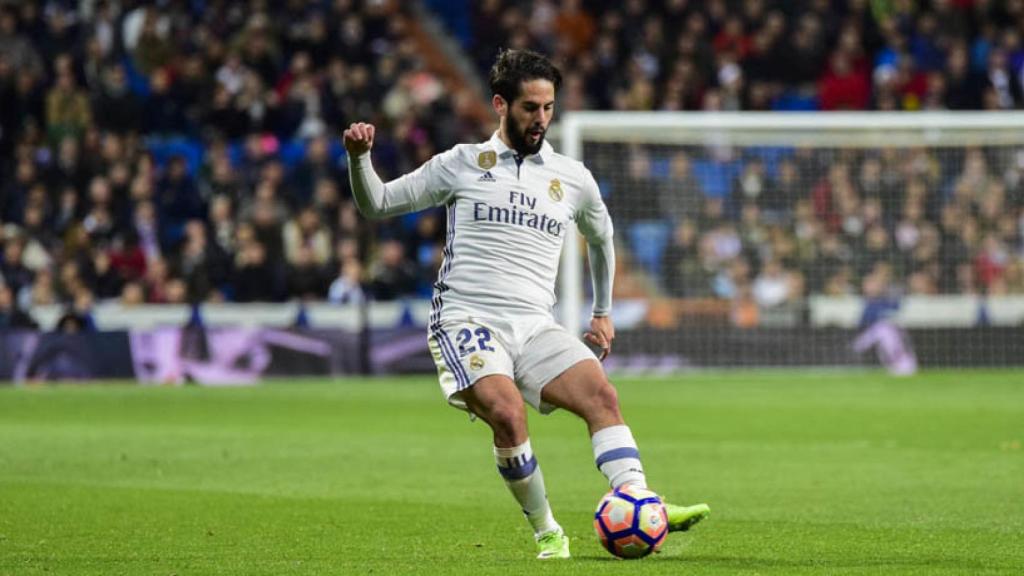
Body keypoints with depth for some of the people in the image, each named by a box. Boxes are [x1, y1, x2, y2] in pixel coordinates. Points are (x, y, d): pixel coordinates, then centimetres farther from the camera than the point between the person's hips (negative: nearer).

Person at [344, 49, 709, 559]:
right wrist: (359, 157, -6)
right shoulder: (462, 164, 8)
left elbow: (601, 237, 35)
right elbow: (376, 204, 12)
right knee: (508, 413, -29)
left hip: (535, 328, 3)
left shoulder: (573, 178, 15)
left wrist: (603, 312, 36)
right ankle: (547, 534, -13)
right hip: (466, 322, -3)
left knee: (601, 394, -23)